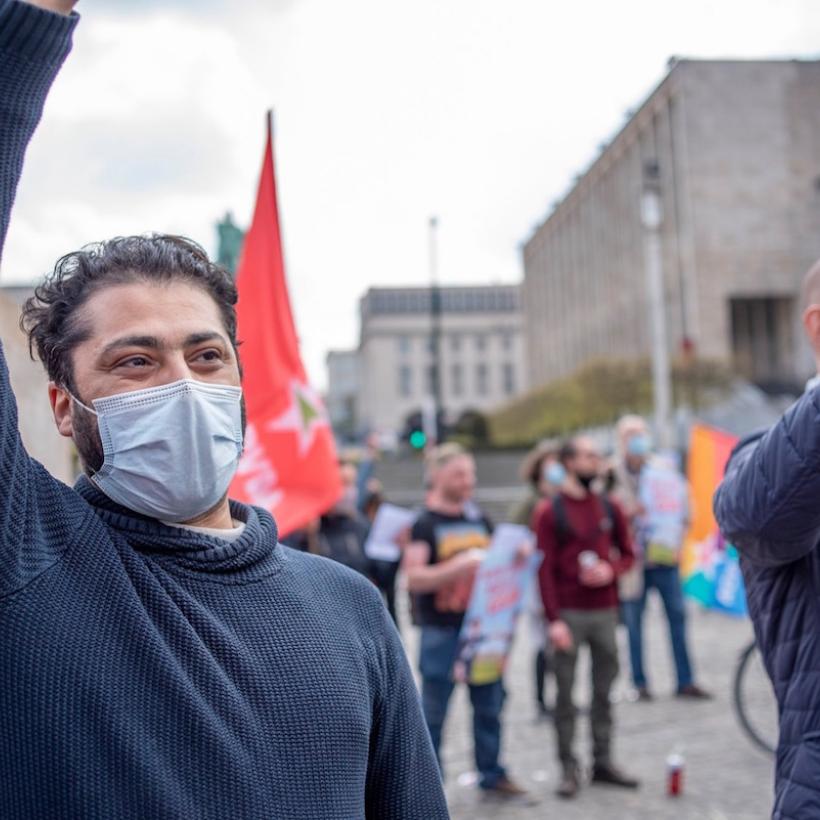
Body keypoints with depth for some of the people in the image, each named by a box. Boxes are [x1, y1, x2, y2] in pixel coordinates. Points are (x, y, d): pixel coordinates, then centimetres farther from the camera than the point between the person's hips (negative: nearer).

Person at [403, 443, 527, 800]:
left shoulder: (480, 521, 11)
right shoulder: (424, 523, -6)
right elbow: (414, 578, -15)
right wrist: (457, 566, -28)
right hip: (442, 631, -5)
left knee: (489, 704, 12)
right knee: (433, 711, 3)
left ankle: (492, 774, 26)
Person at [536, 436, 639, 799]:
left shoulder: (610, 508, 10)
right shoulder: (551, 512, -2)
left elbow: (628, 554, 16)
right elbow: (545, 569, -6)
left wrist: (611, 570, -7)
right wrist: (554, 620, -13)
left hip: (605, 611, 4)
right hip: (569, 615, -4)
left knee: (603, 691, 8)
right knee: (565, 694, 1)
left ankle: (603, 761, 19)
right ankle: (569, 768, 8)